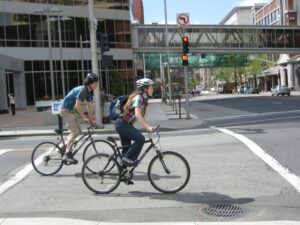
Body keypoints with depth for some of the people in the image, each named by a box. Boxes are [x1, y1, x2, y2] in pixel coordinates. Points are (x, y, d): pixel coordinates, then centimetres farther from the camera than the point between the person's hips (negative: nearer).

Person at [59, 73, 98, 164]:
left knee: (77, 131, 12)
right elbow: (77, 105, -26)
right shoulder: (82, 90, -24)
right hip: (65, 110, -10)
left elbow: (90, 105, 11)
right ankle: (67, 155, -8)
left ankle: (65, 147, 24)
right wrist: (84, 117, -19)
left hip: (71, 110, 10)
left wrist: (91, 118, 9)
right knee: (75, 132, -13)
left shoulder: (88, 91, 6)